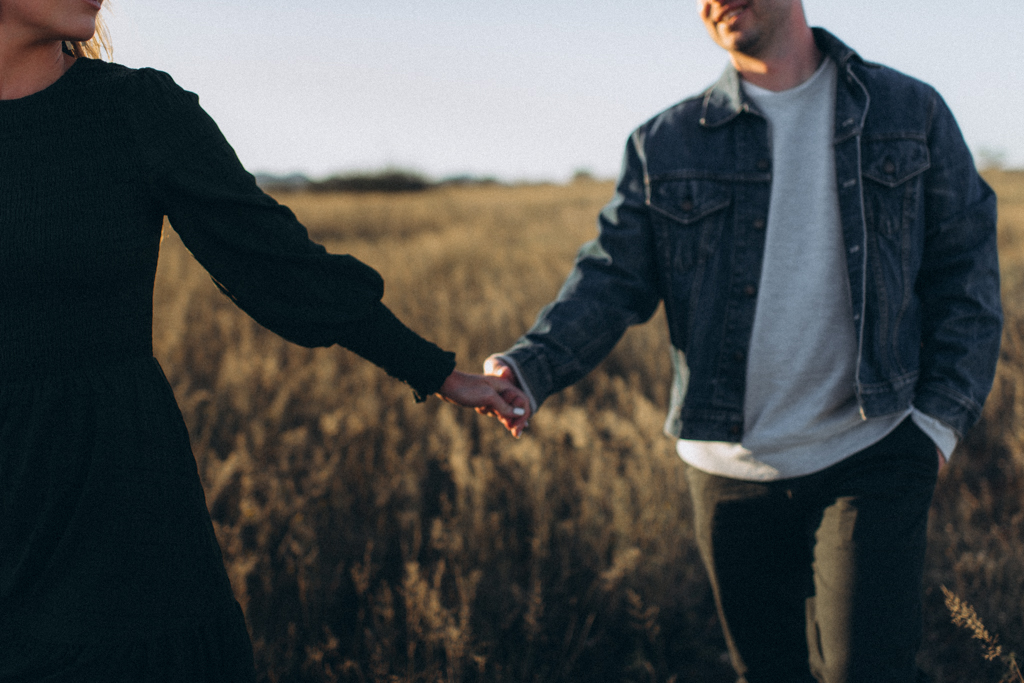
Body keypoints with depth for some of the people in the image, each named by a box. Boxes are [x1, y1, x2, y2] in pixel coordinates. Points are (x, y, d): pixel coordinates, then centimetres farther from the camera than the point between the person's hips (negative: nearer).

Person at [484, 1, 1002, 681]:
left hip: (870, 455, -2)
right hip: (733, 468, 2)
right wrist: (530, 367, -20)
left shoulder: (911, 113, 3)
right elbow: (610, 281, -1)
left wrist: (941, 420, -5)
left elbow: (967, 274, 4)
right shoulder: (665, 146, 5)